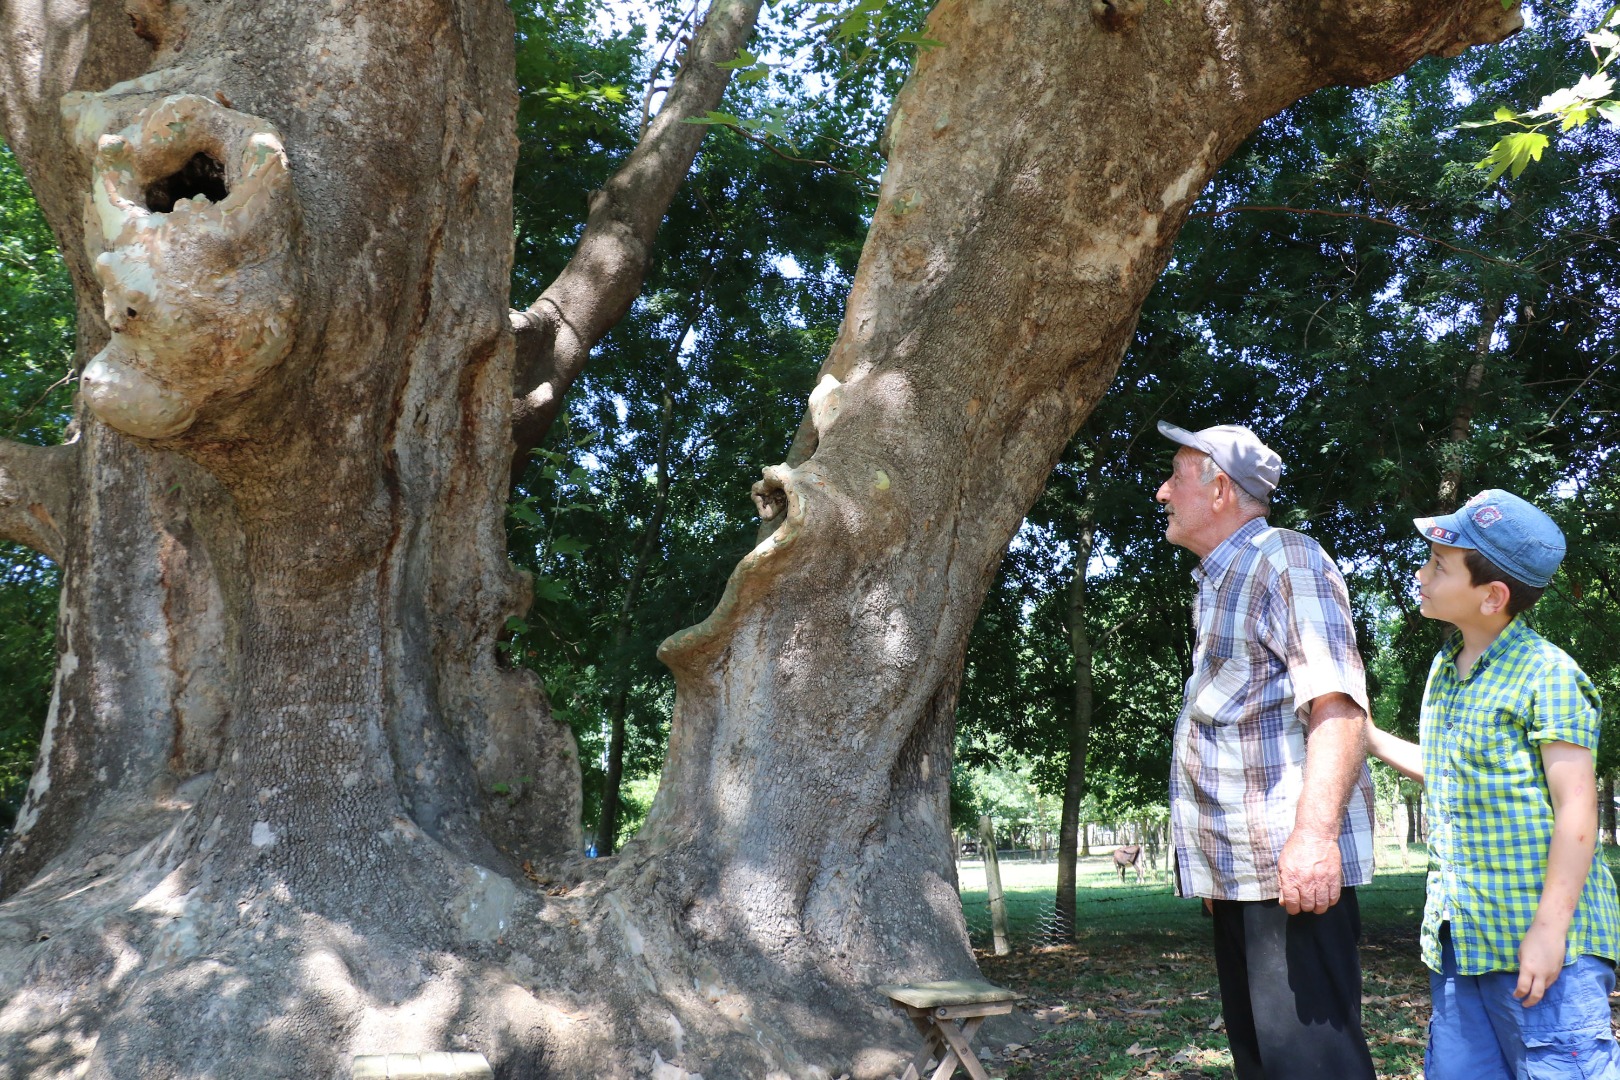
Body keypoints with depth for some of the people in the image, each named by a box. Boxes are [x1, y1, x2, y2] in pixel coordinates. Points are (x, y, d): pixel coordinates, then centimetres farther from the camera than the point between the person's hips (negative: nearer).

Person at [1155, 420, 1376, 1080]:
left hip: (1293, 864, -10)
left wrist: (1314, 834, -28)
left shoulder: (1287, 563, -7)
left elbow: (1338, 706, -18)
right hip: (1238, 870, 10)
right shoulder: (1216, 585, 22)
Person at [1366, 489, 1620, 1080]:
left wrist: (1550, 928, -19)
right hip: (1458, 937, 8)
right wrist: (1366, 735, 23)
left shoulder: (1546, 674, -12)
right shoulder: (1443, 671, 13)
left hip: (1535, 937, -8)